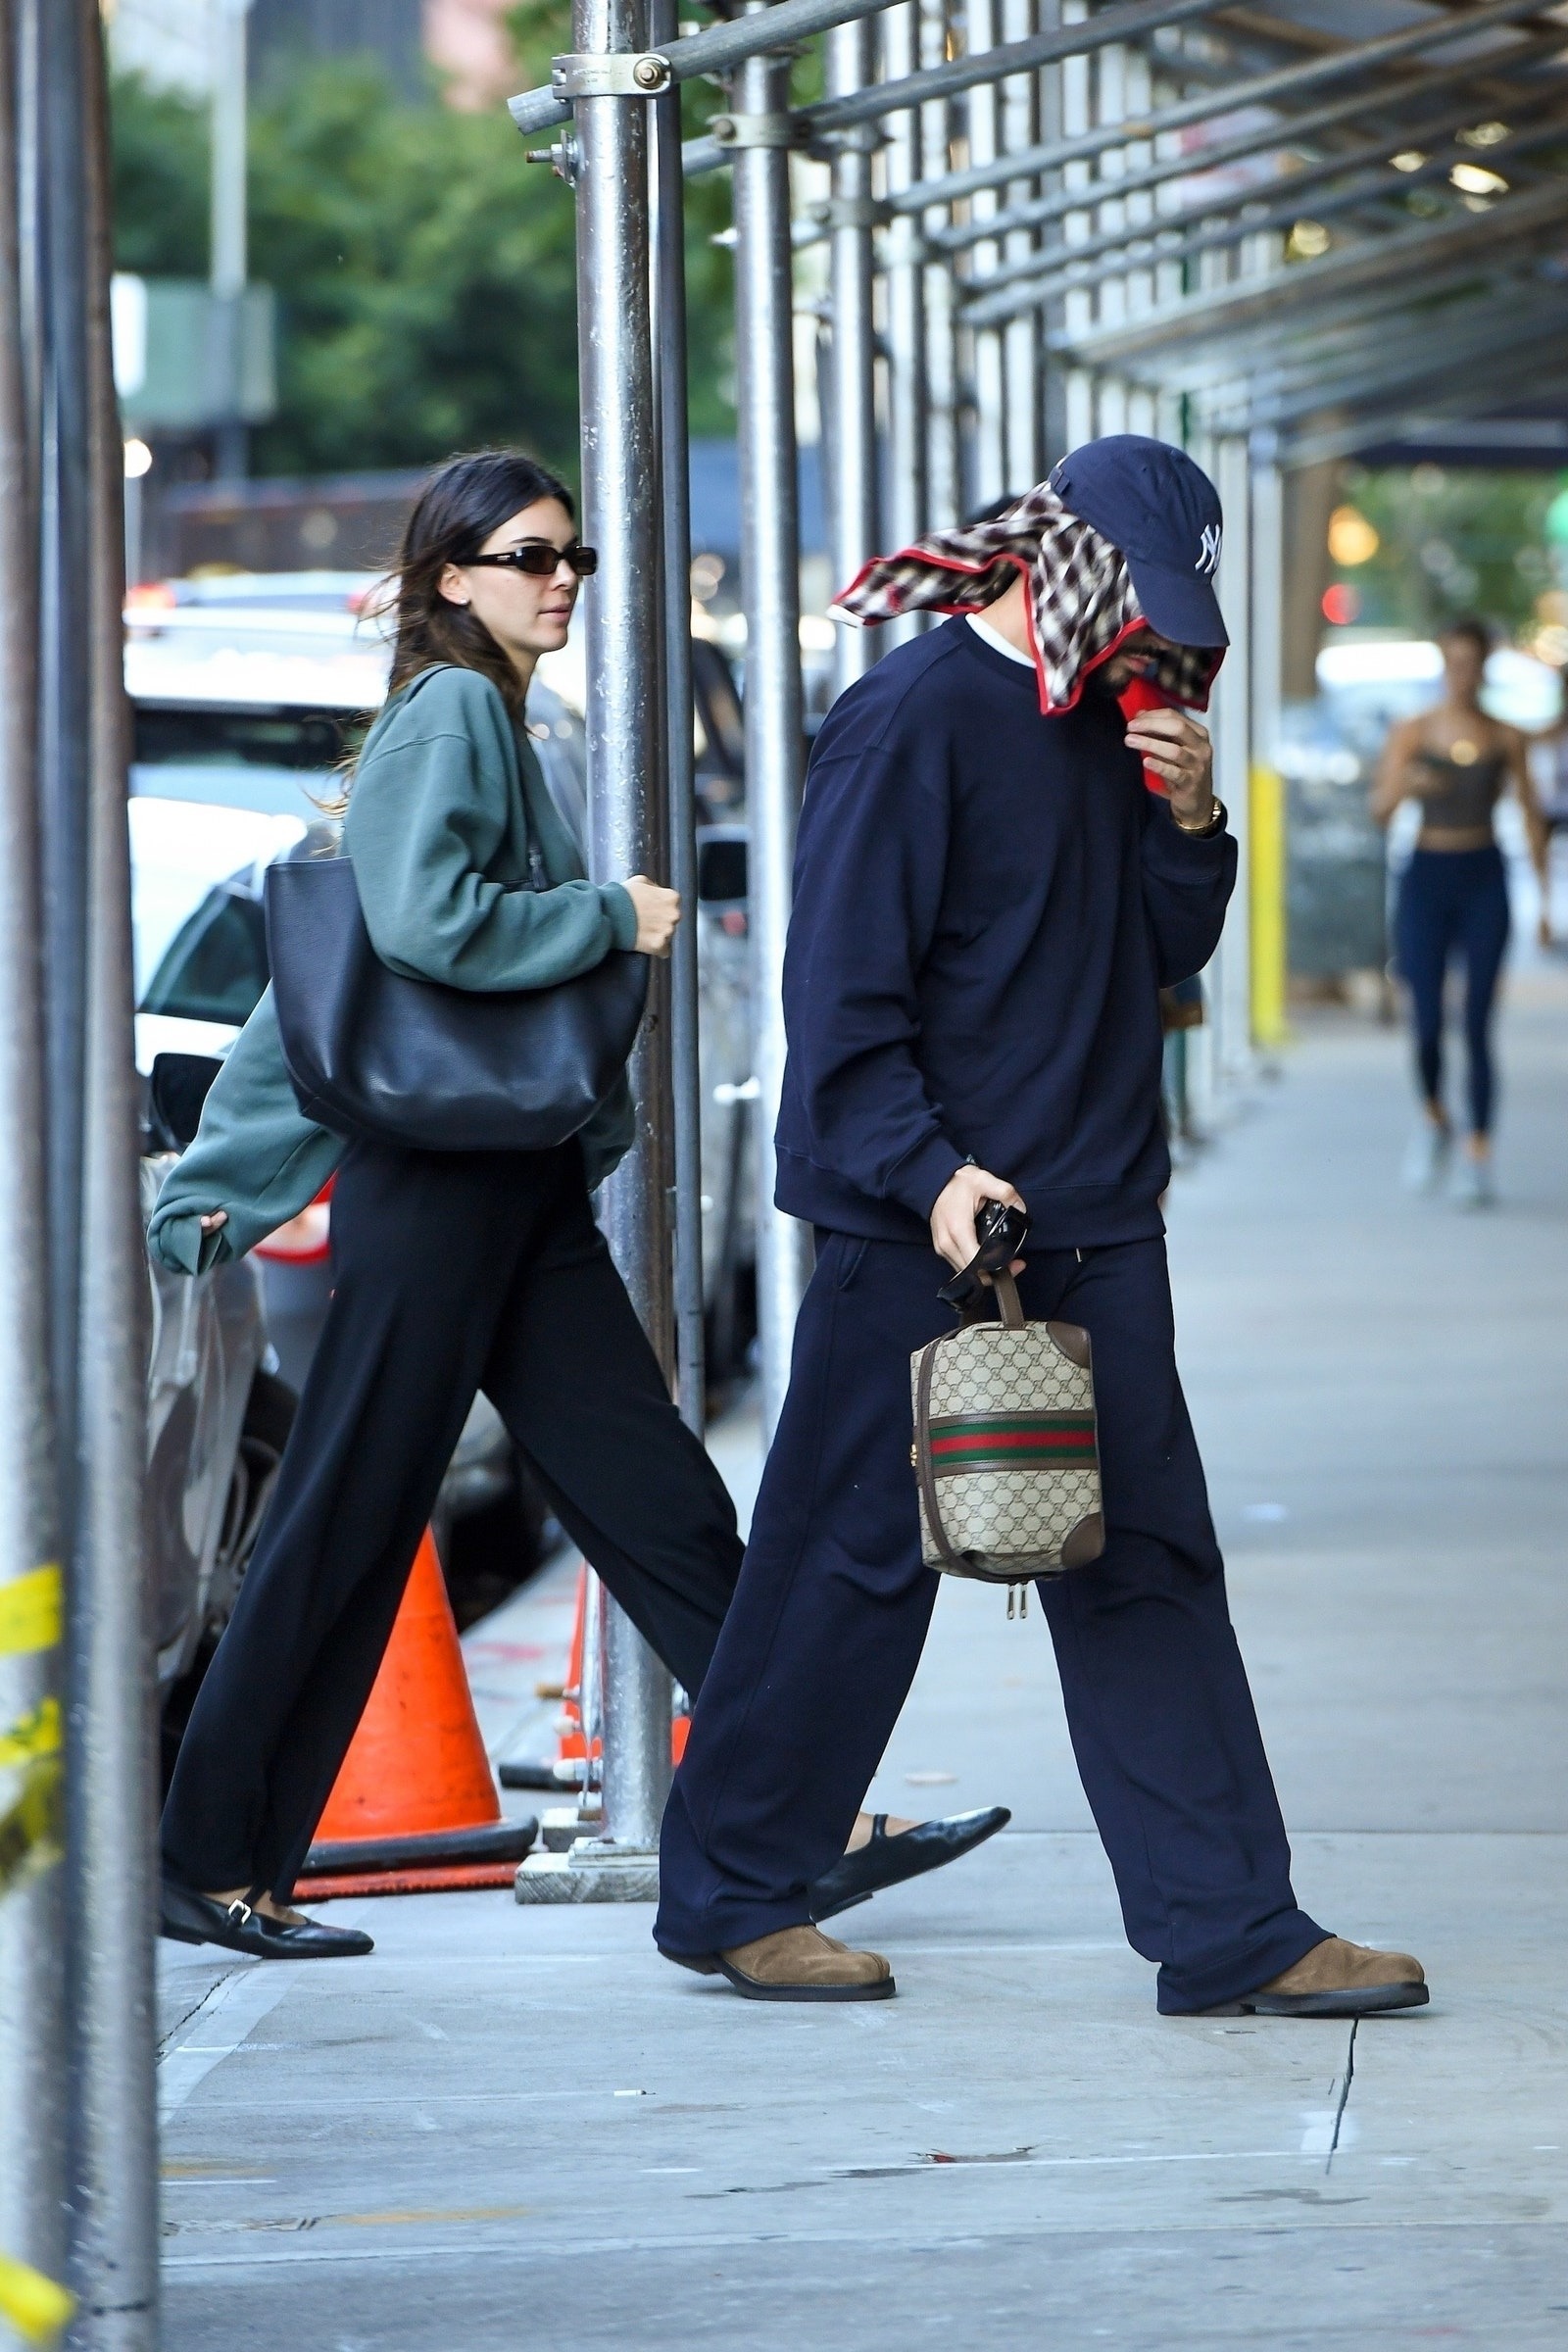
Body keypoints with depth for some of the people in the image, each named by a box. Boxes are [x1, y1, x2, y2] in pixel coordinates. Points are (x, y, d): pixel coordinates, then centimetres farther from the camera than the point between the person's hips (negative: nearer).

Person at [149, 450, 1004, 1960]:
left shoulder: (486, 721, 19)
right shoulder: (447, 716, -10)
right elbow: (427, 922, -27)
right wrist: (613, 918, -13)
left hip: (523, 1195, 9)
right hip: (438, 1191, -9)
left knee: (661, 1506, 5)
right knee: (343, 1535, -3)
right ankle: (213, 1871, 5)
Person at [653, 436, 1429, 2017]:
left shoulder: (1107, 721, 12)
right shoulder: (916, 716, -12)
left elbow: (1162, 954, 17)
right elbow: (841, 986, -15)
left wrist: (1187, 820, -1)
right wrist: (928, 1173, -23)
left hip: (1095, 1228, 8)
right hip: (926, 1229, -8)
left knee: (1151, 1567, 5)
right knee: (856, 1559, 1)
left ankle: (1229, 1928, 6)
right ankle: (730, 1895, 15)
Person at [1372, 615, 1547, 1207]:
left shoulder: (1506, 739, 4)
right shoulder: (1412, 733, 2)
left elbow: (1532, 818, 9)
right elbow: (1379, 809, -6)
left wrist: (1544, 902, 6)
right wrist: (1403, 786, -29)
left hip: (1484, 880, 0)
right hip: (1426, 876, 0)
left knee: (1477, 1022, -6)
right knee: (1427, 1020, -5)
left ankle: (1478, 1156, -3)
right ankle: (1433, 1120, 24)